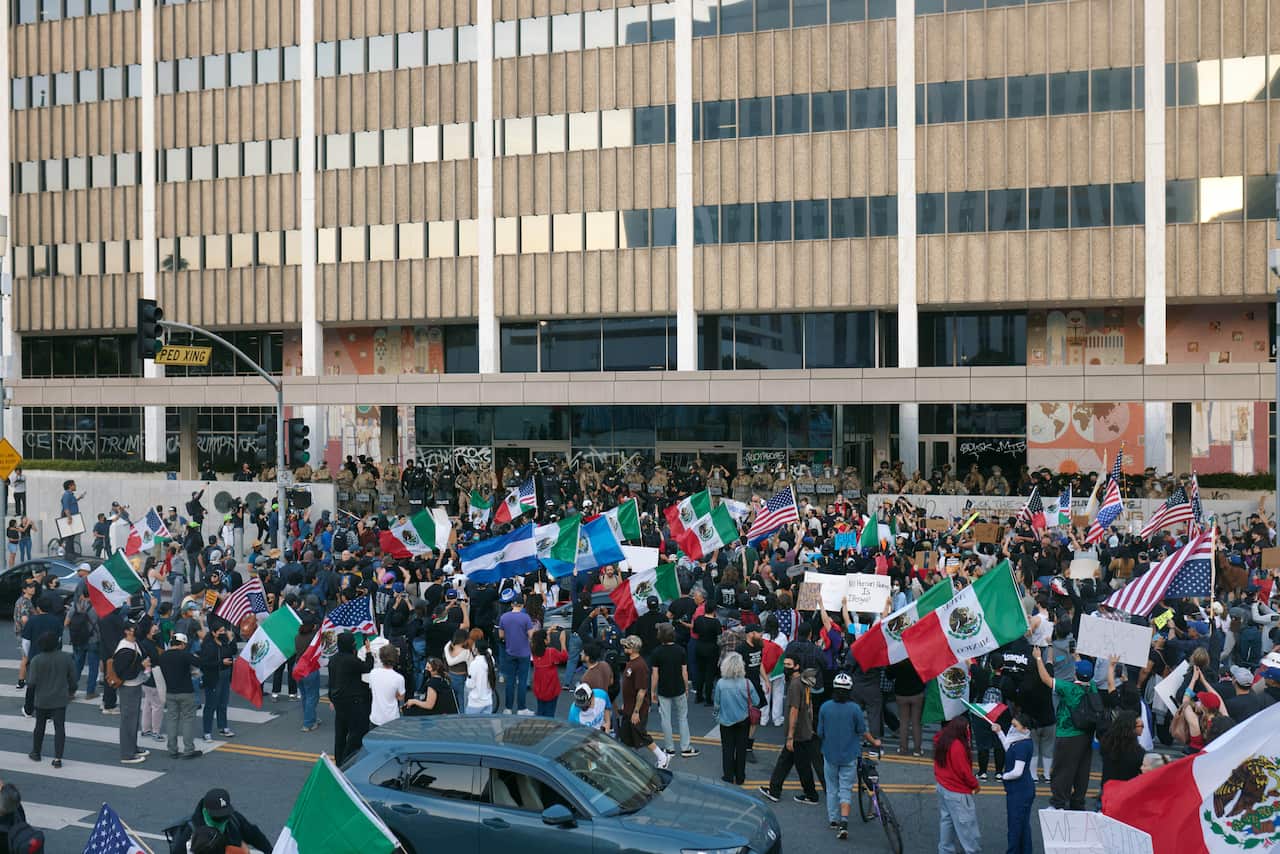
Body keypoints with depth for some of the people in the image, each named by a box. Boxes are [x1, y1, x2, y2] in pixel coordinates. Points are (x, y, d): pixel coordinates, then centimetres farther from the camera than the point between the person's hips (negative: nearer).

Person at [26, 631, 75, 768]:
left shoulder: (36, 660, -14)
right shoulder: (66, 658, -7)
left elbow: (31, 683, -14)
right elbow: (73, 679, 0)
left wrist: (27, 671, 5)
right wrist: (71, 691, 17)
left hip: (42, 700, 0)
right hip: (60, 699, 0)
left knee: (40, 726, 19)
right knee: (59, 728, 2)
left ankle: (36, 753, 35)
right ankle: (58, 758, -3)